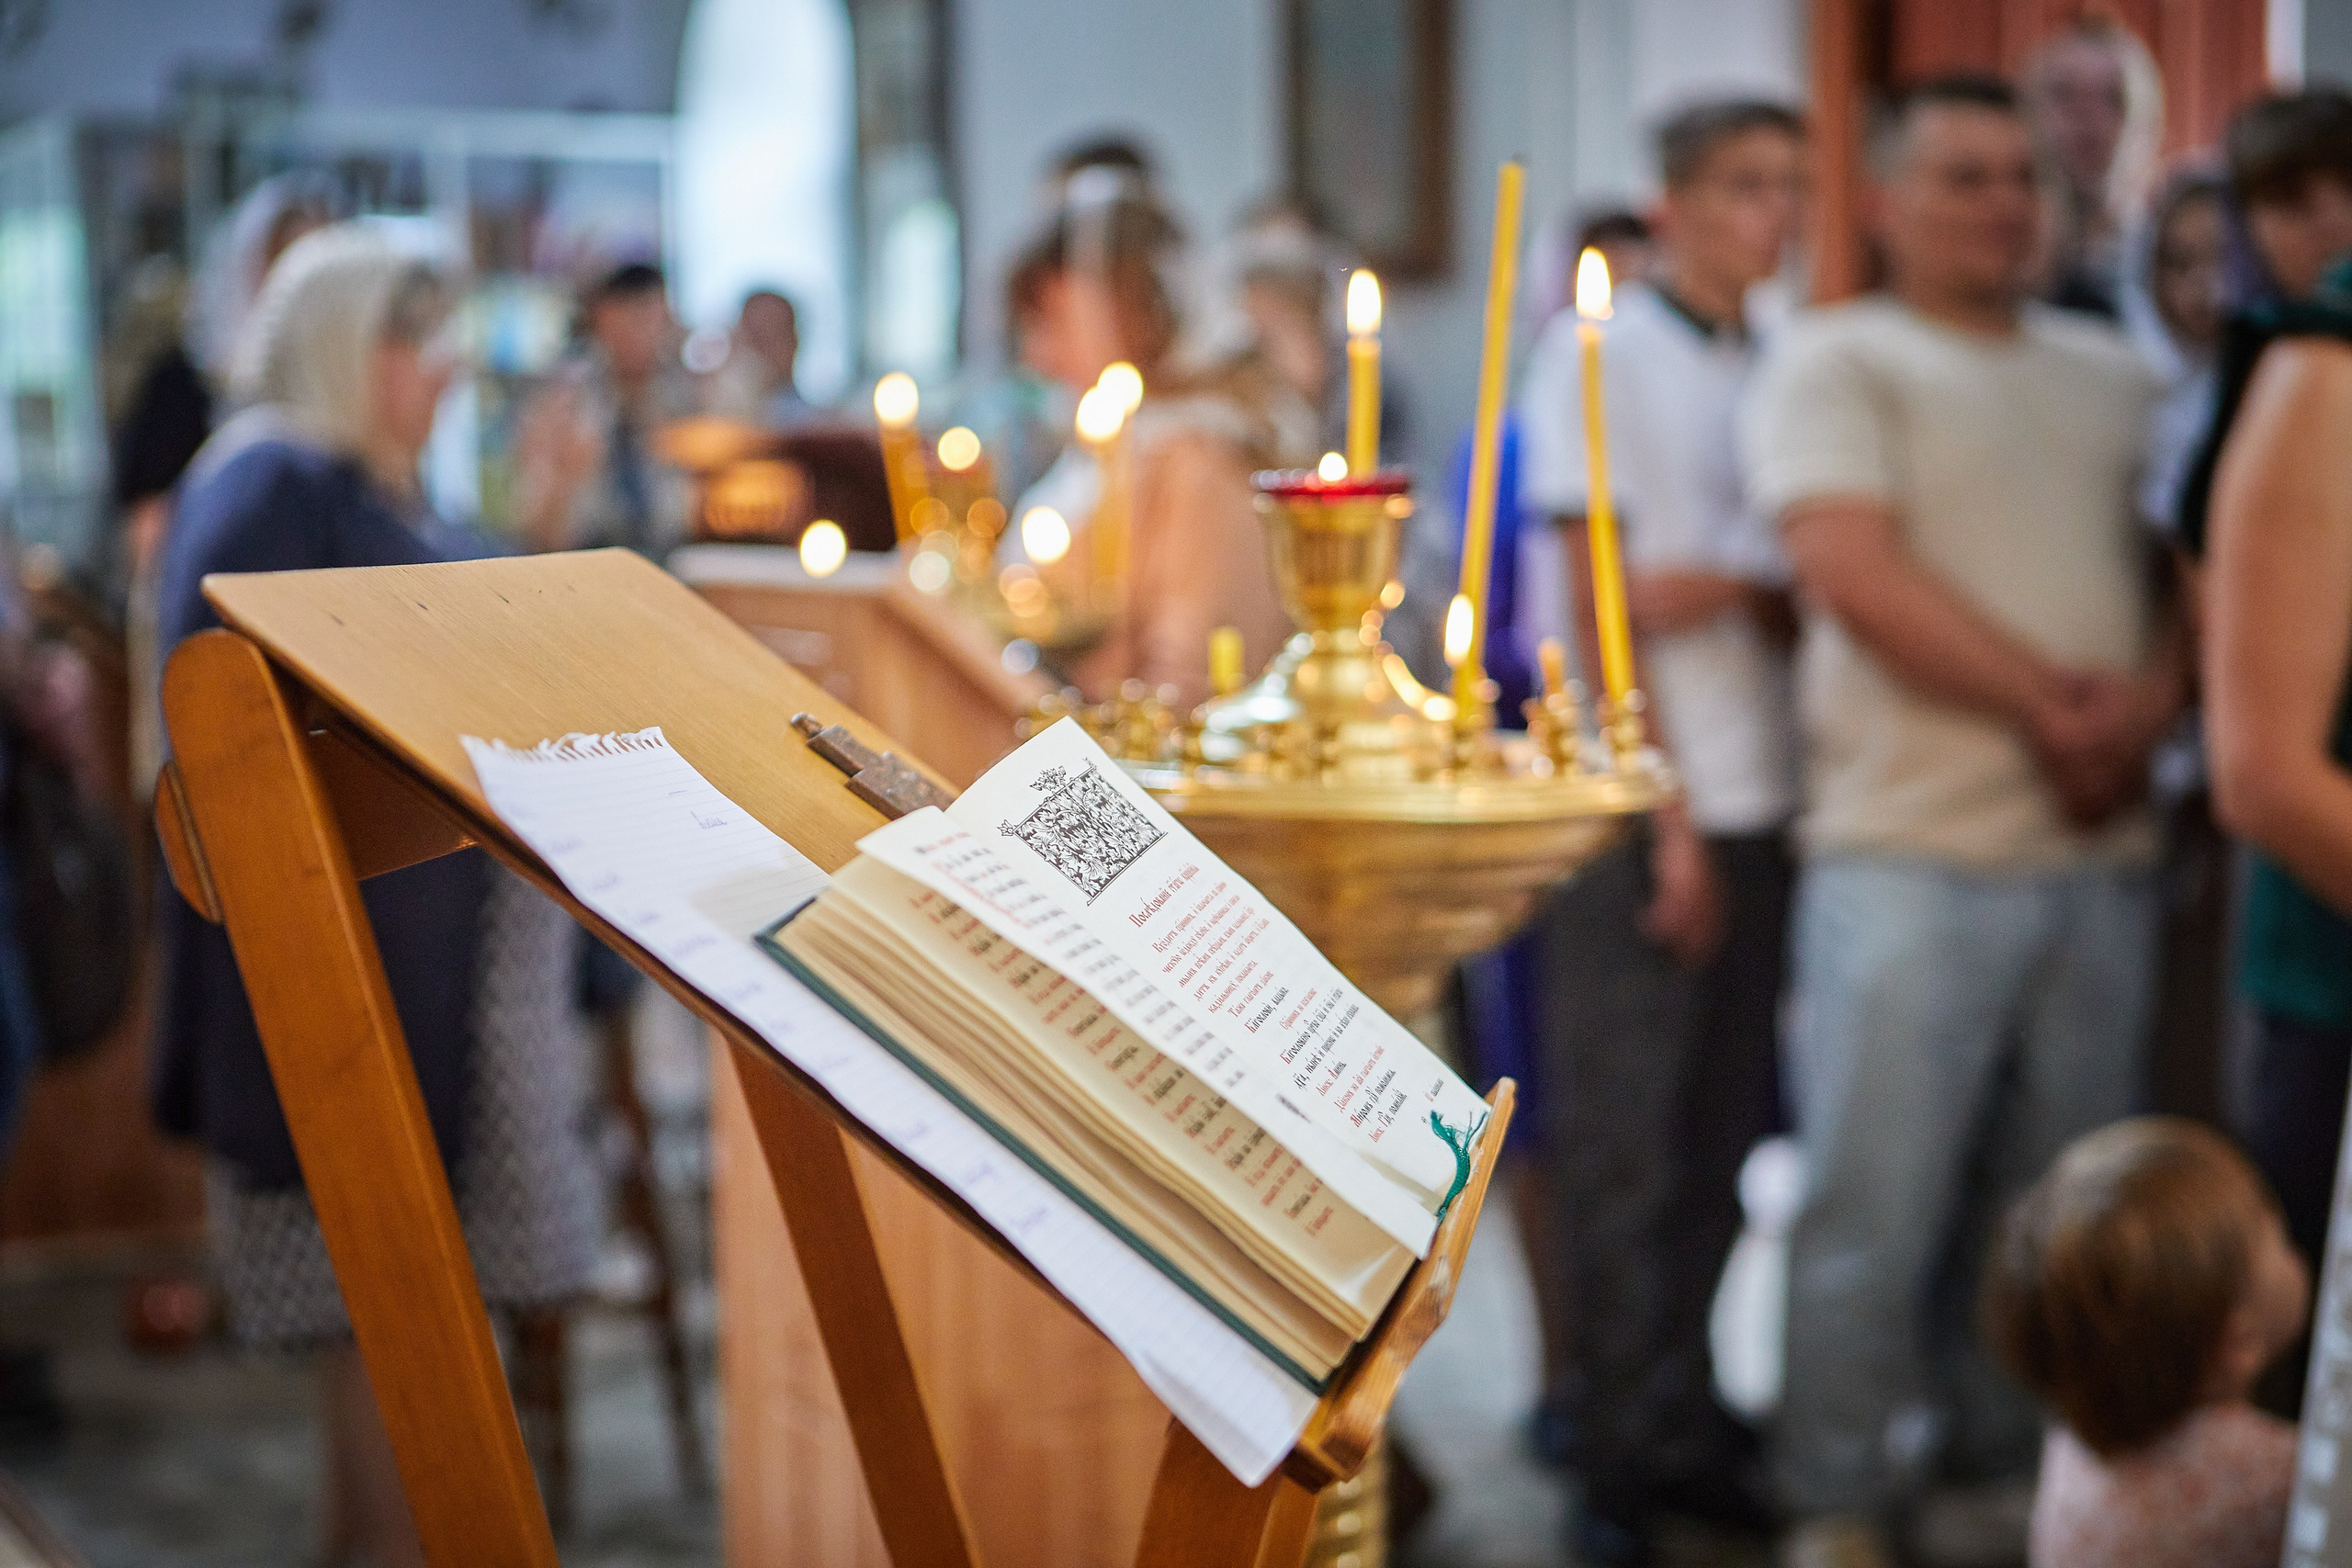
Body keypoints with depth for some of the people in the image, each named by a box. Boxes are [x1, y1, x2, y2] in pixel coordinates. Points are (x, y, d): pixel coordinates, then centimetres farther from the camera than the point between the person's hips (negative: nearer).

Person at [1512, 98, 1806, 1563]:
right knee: (1622, 1149, 0)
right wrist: (1666, 816, -11)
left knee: (1721, 1141, 9)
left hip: (1757, 802, 6)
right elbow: (1597, 600, -8)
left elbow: (1812, 591, 16)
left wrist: (1742, 586, -5)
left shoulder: (1770, 368, 14)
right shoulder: (1603, 352, -4)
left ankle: (1685, 1424, 21)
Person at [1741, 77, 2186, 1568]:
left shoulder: (2114, 374, 18)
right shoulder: (1837, 360, 1)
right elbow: (1856, 575, -11)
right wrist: (2052, 709, -11)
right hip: (1915, 848, -5)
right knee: (1877, 1204, -3)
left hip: (2104, 848, 5)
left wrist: (2152, 699, -7)